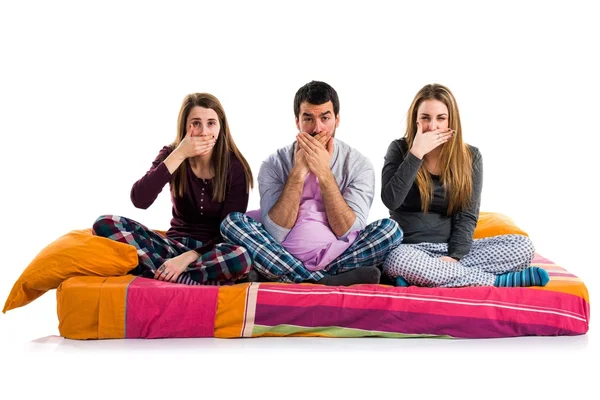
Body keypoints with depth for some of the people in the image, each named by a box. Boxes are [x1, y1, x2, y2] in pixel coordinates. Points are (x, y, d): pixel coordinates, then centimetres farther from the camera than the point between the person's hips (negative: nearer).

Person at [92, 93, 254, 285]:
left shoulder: (235, 167, -10)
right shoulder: (171, 153, -3)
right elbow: (139, 200, -20)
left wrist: (188, 257, -25)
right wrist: (179, 155, -24)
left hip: (214, 250, -3)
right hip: (176, 244, 3)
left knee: (241, 257, -39)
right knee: (105, 224, -20)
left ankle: (157, 272, -26)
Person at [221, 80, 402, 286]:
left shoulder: (359, 164, -4)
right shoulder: (274, 164, -4)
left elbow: (348, 232, -14)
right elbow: (274, 234, -15)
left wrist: (324, 173, -19)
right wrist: (298, 171, -18)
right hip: (282, 258, 0)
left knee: (390, 229, -21)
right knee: (232, 222, -23)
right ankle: (329, 282, -28)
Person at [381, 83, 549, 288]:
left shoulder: (470, 157, 3)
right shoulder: (400, 149, -1)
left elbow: (467, 215, -1)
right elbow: (390, 201, -16)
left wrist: (455, 256, -17)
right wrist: (416, 154, -21)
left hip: (452, 247, 2)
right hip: (410, 248, -2)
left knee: (523, 246, -17)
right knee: (398, 261, -39)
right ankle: (498, 280, -25)